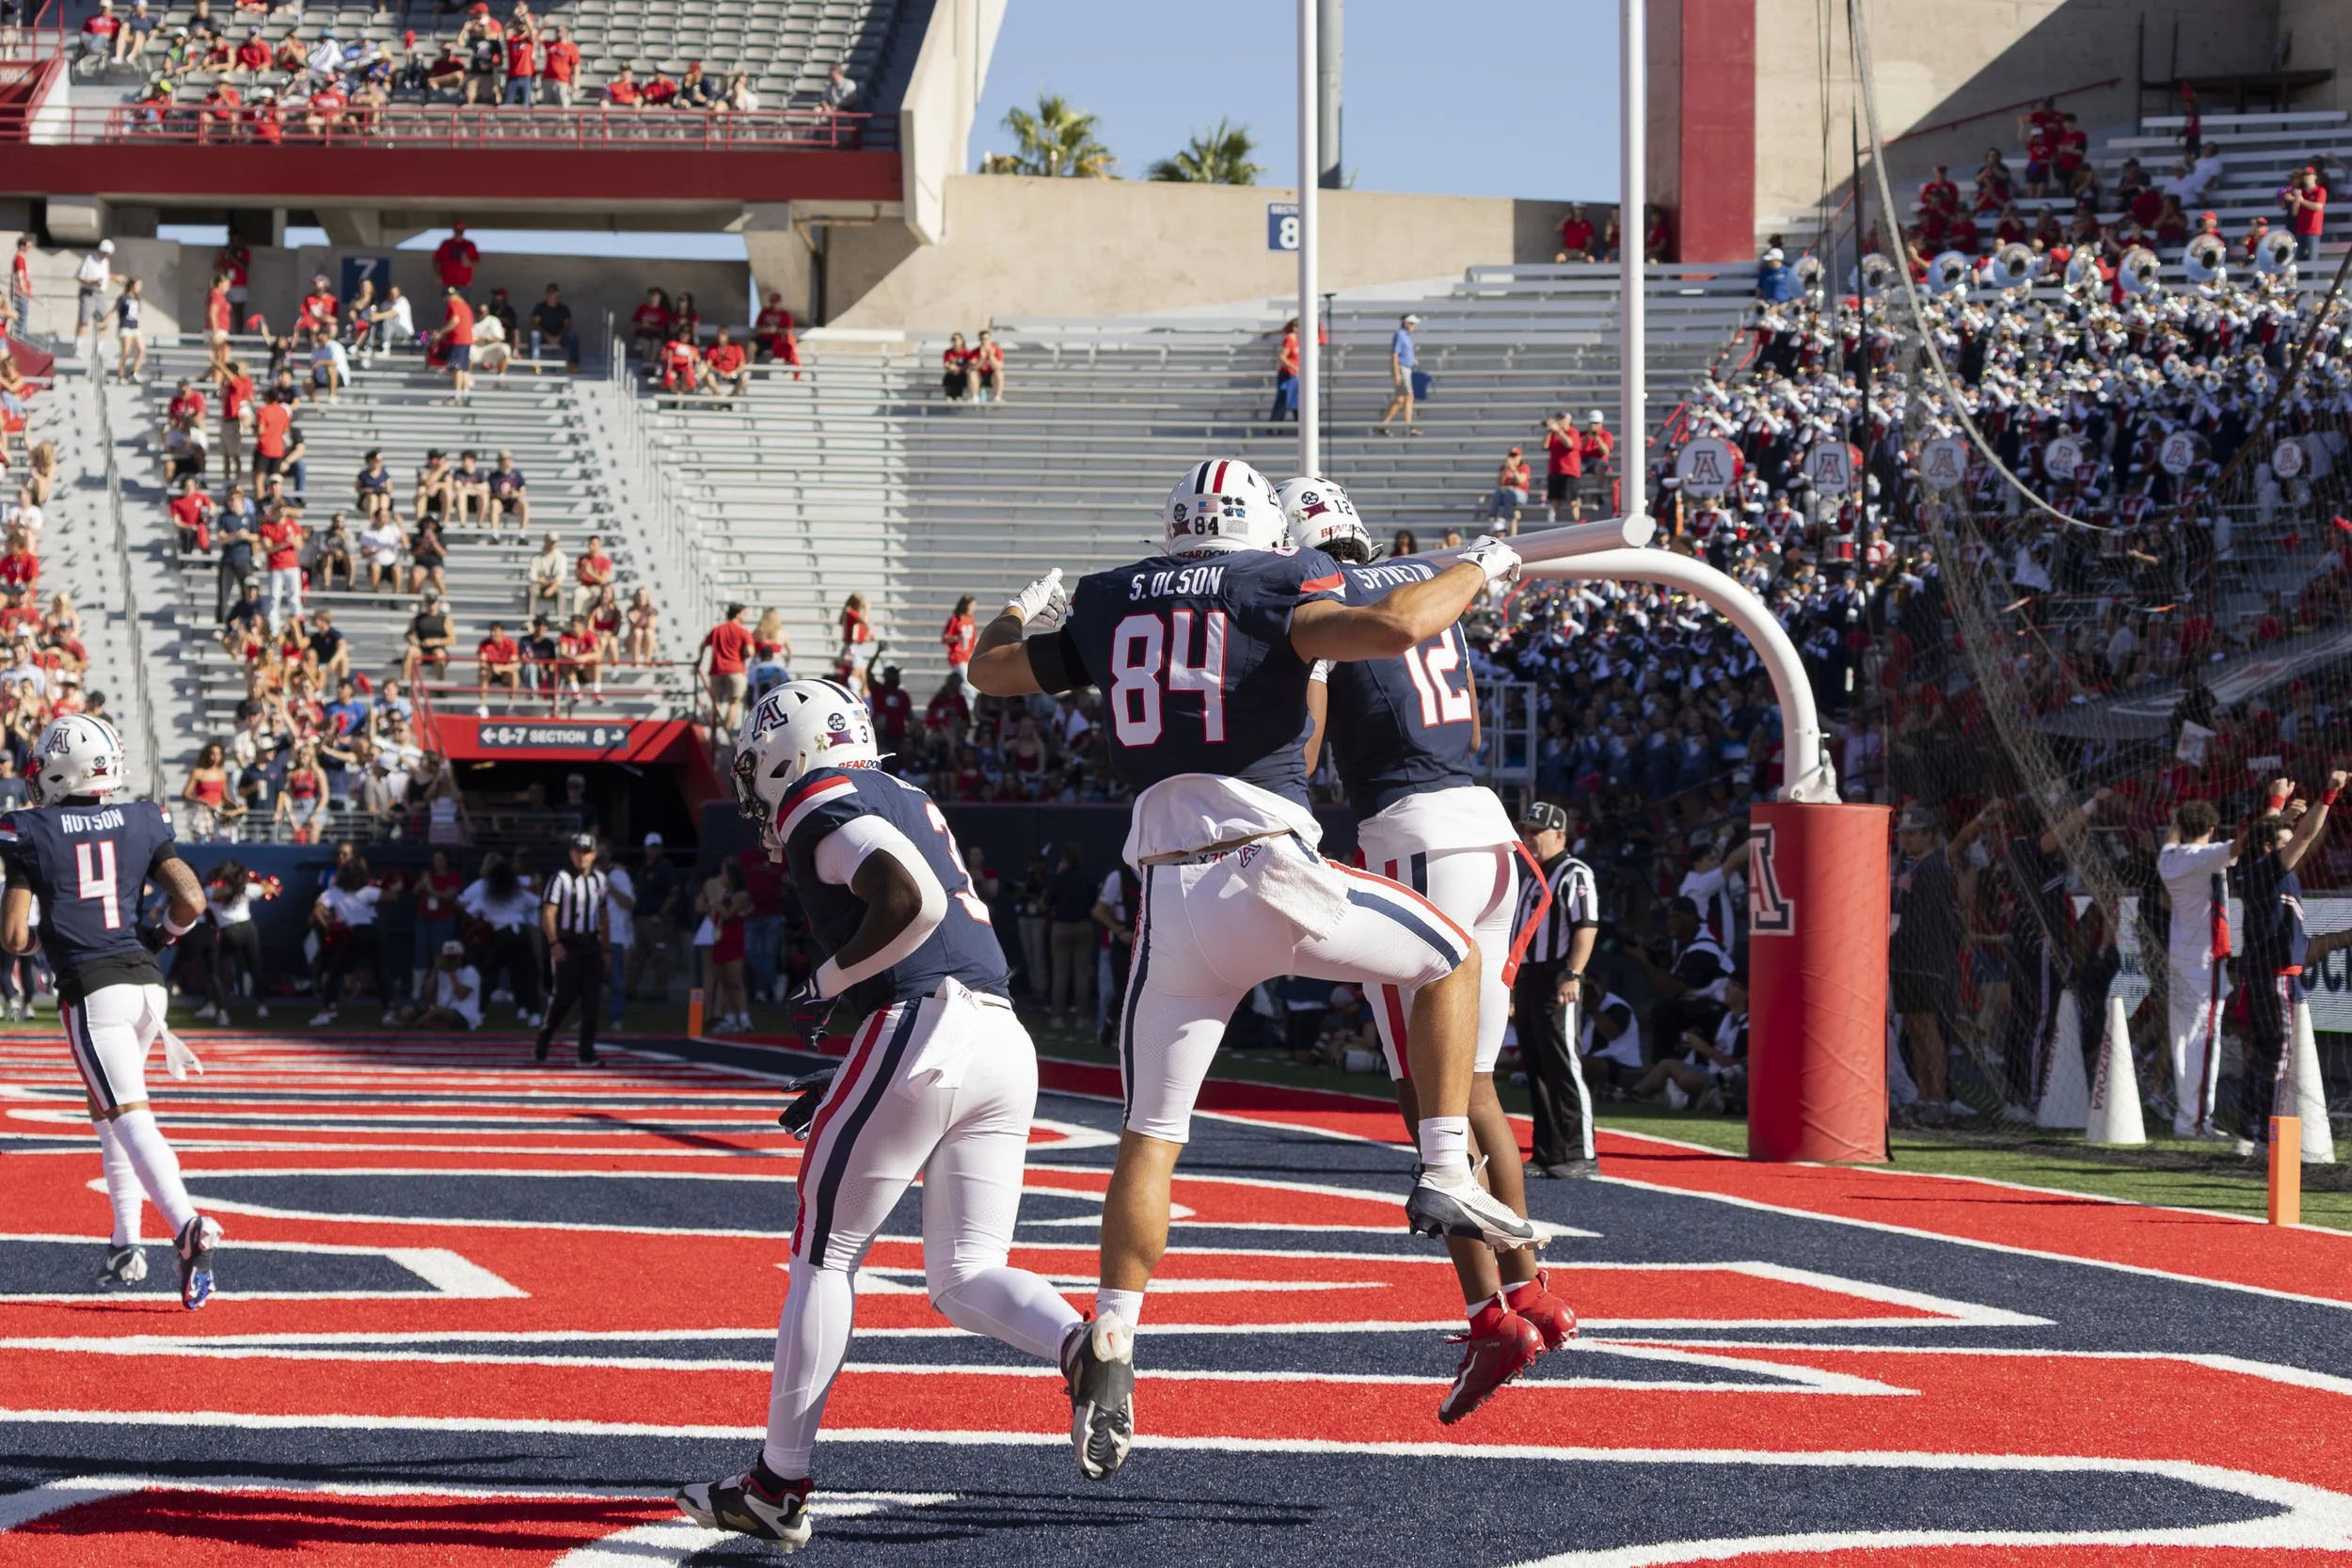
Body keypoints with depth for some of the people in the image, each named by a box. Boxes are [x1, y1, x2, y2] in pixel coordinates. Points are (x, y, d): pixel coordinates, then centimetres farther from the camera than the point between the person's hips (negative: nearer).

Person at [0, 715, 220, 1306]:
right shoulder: (142, 823, 8)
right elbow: (191, 901, 2)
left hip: (91, 989, -5)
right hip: (146, 980, 5)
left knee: (131, 1117, -13)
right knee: (107, 1108, 23)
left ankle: (188, 1227, -33)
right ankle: (125, 1245, 24)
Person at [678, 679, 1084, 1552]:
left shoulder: (821, 804, -2)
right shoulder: (904, 799, 25)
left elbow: (911, 900, -19)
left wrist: (828, 984, -4)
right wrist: (845, 1089, 26)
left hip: (919, 1029, -8)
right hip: (1006, 1044, 8)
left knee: (825, 1255, 4)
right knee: (966, 1277, 9)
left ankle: (779, 1487, 7)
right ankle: (1081, 1342, -22)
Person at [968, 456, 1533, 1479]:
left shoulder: (1108, 606, 16)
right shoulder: (1276, 587, 1)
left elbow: (990, 671, 31)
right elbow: (1393, 629, -18)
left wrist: (1025, 611, 53)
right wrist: (1476, 571, 1)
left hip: (1172, 900, 4)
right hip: (1273, 878, -4)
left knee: (1148, 1138, 8)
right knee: (1451, 962, 20)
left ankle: (1110, 1362, -3)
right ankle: (1444, 1175, 9)